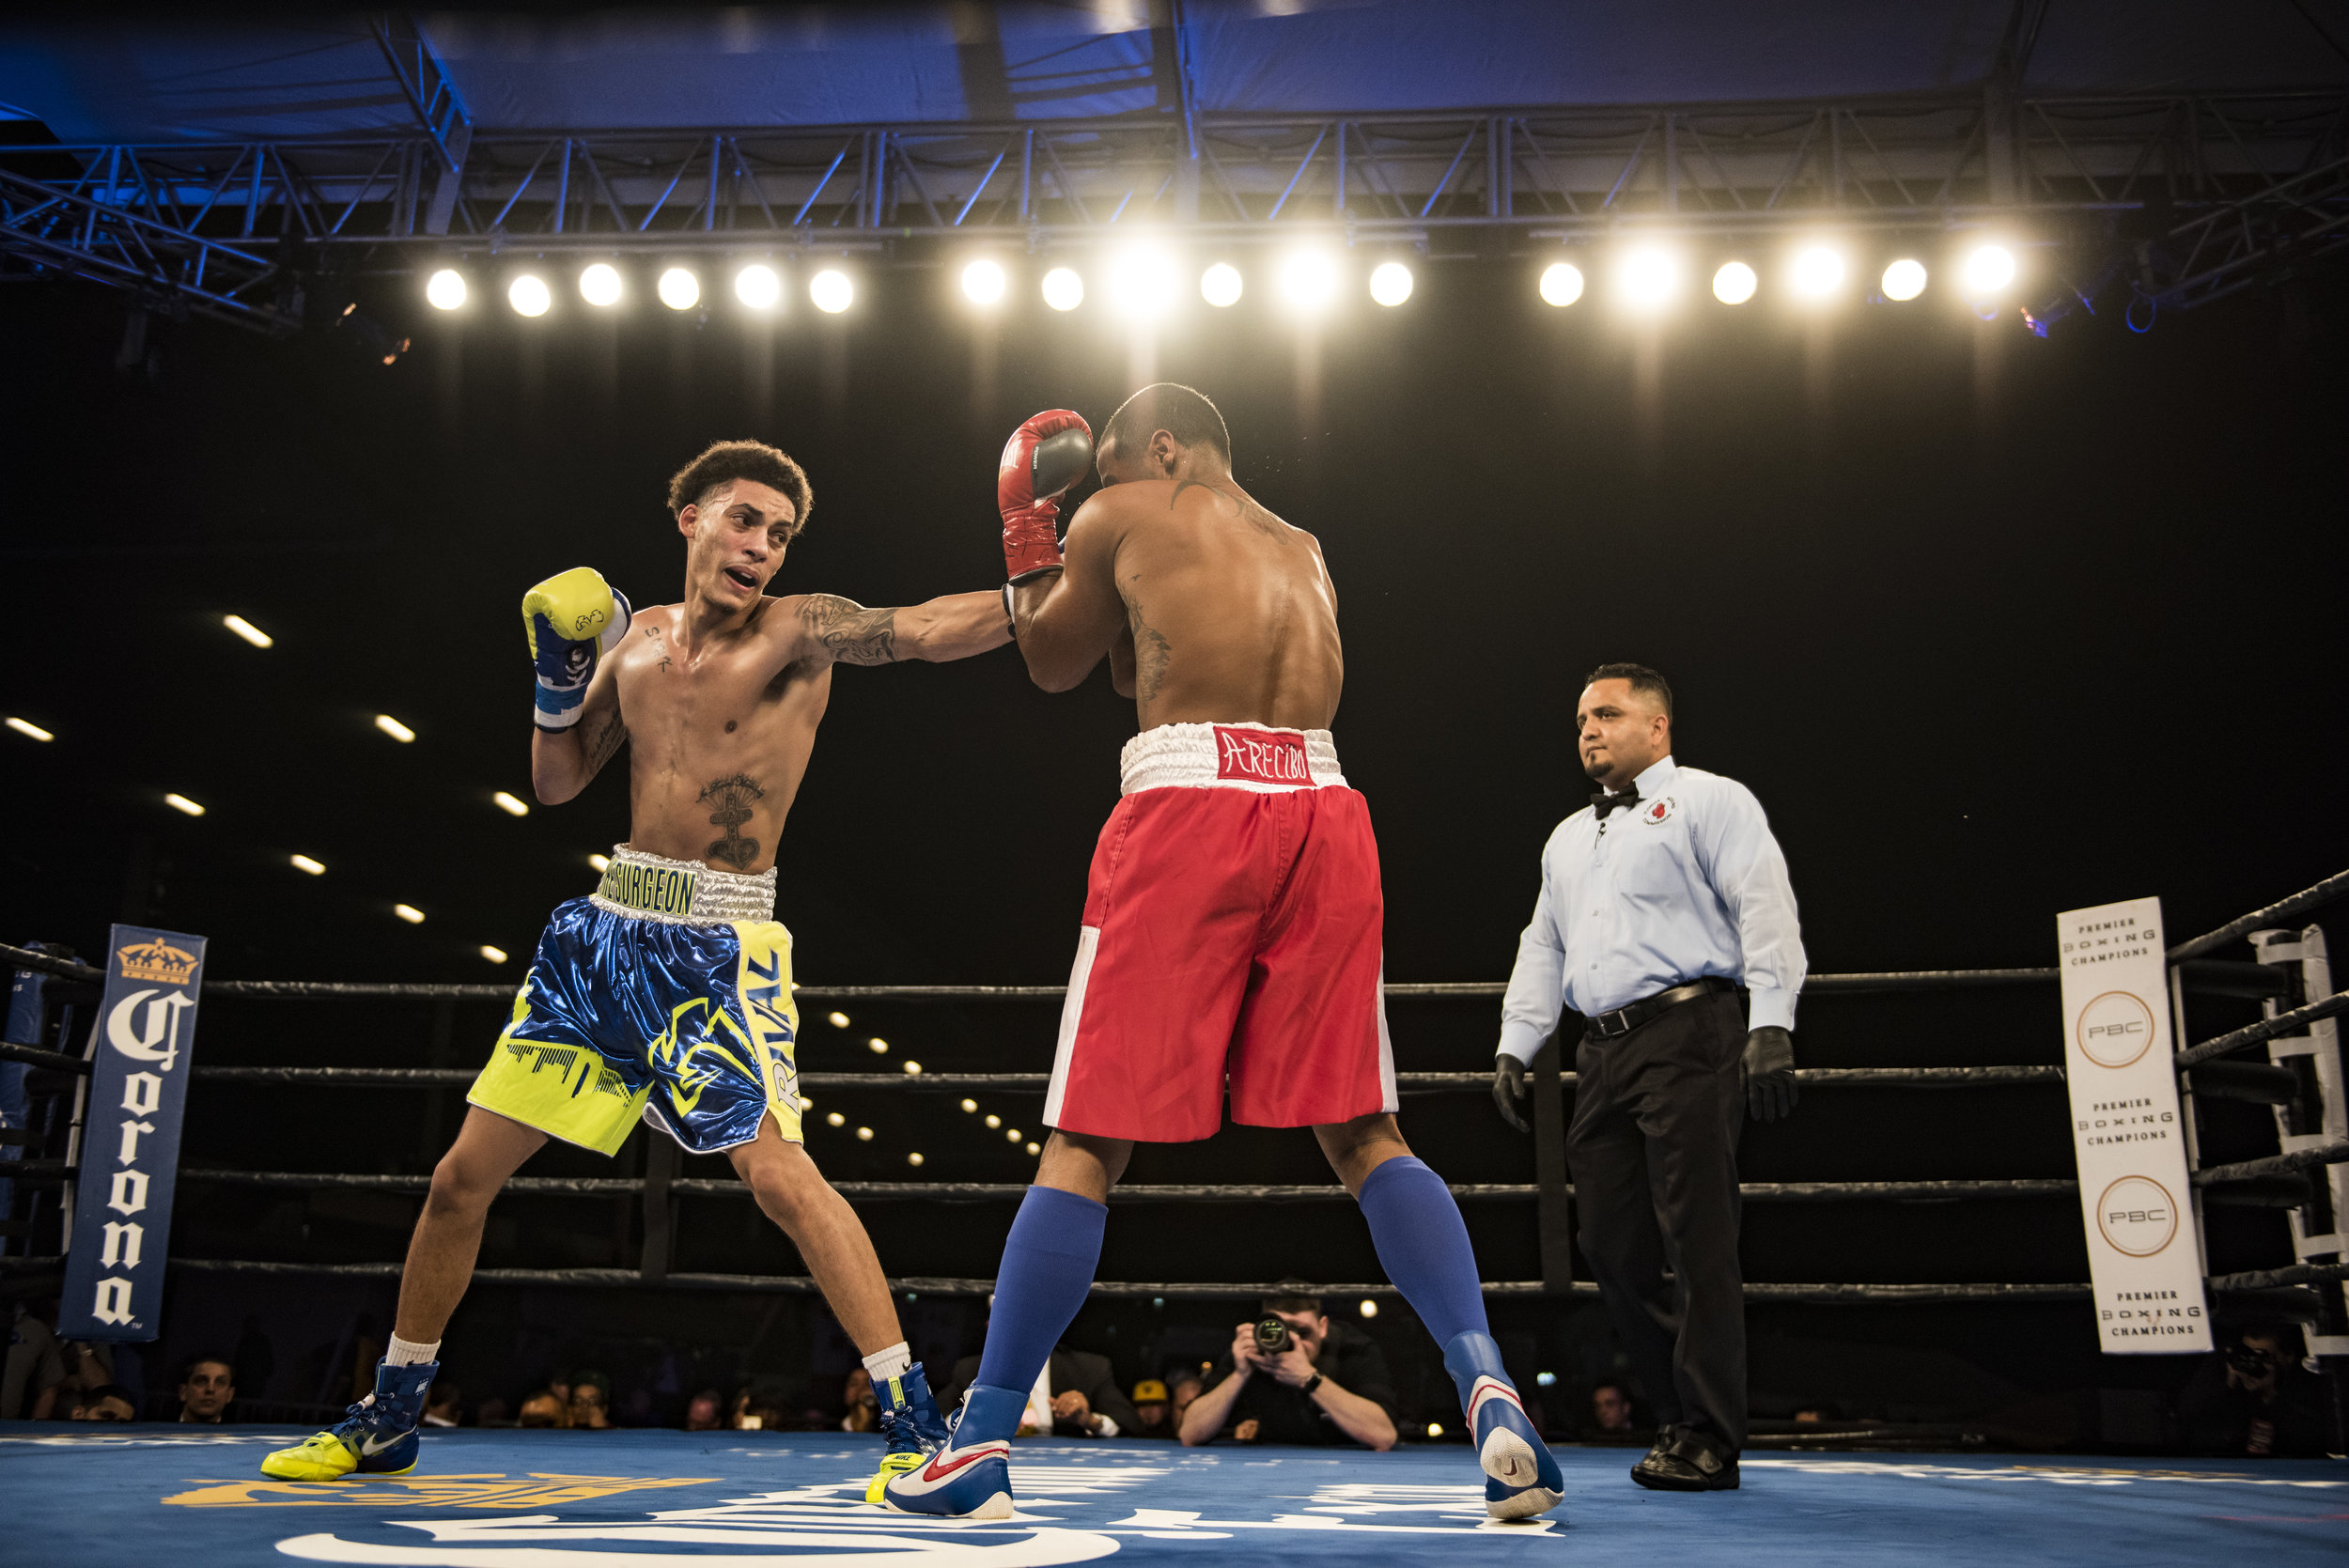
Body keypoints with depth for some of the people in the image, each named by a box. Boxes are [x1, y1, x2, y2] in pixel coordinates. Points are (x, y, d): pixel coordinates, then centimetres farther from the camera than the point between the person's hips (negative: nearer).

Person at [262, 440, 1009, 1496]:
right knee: (463, 1174, 10)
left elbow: (929, 629, -21)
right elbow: (556, 783, 16)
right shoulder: (637, 637, 11)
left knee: (778, 1170, -24)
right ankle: (388, 1423, 30)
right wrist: (560, 678, 0)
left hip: (718, 943, -6)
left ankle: (915, 1423, -15)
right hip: (606, 927, 6)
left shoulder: (800, 630, -5)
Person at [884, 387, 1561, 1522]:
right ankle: (1489, 1392, -5)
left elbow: (1053, 662, 26)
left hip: (1190, 803, -4)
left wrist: (1024, 535, 38)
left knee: (1087, 1141, 0)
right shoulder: (1303, 554, 28)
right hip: (1321, 812, 5)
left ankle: (981, 1444, 5)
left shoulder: (1122, 519, 12)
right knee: (1362, 1131, 10)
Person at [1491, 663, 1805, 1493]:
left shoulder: (1710, 801, 5)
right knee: (1612, 1244, 4)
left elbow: (1765, 909, -6)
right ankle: (1685, 1415, 17)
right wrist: (1514, 1046, 19)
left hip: (1686, 1037, -7)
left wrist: (1771, 1024, -17)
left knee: (1695, 1239, -9)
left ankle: (1707, 1442, -1)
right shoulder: (1567, 839, 27)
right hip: (1603, 1052, 7)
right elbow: (1542, 948, 28)